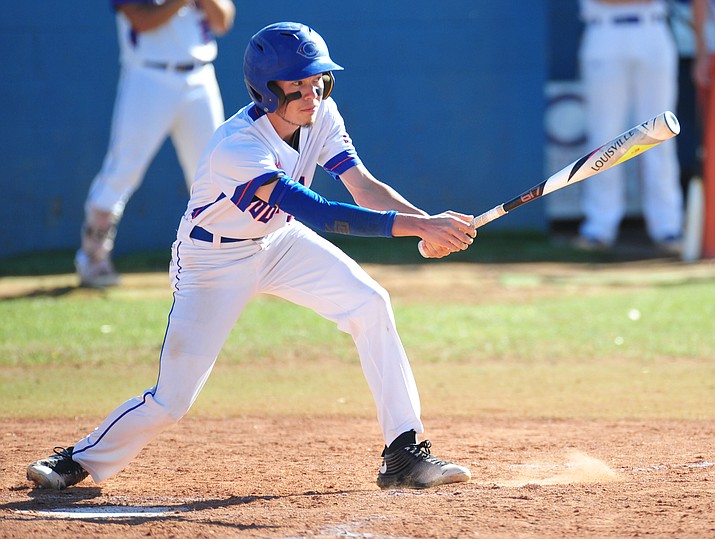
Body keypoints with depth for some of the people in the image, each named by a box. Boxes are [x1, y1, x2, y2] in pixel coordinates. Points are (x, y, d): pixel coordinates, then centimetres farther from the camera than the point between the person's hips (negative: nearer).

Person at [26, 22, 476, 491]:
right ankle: (83, 460, 20)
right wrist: (419, 225, -48)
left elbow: (365, 187, -19)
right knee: (172, 398, -8)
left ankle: (404, 455, -10)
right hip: (215, 261, -6)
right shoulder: (237, 147, -35)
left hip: (280, 241, 6)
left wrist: (430, 223, -38)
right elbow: (316, 212, -43)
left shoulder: (321, 115, -14)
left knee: (369, 304, -15)